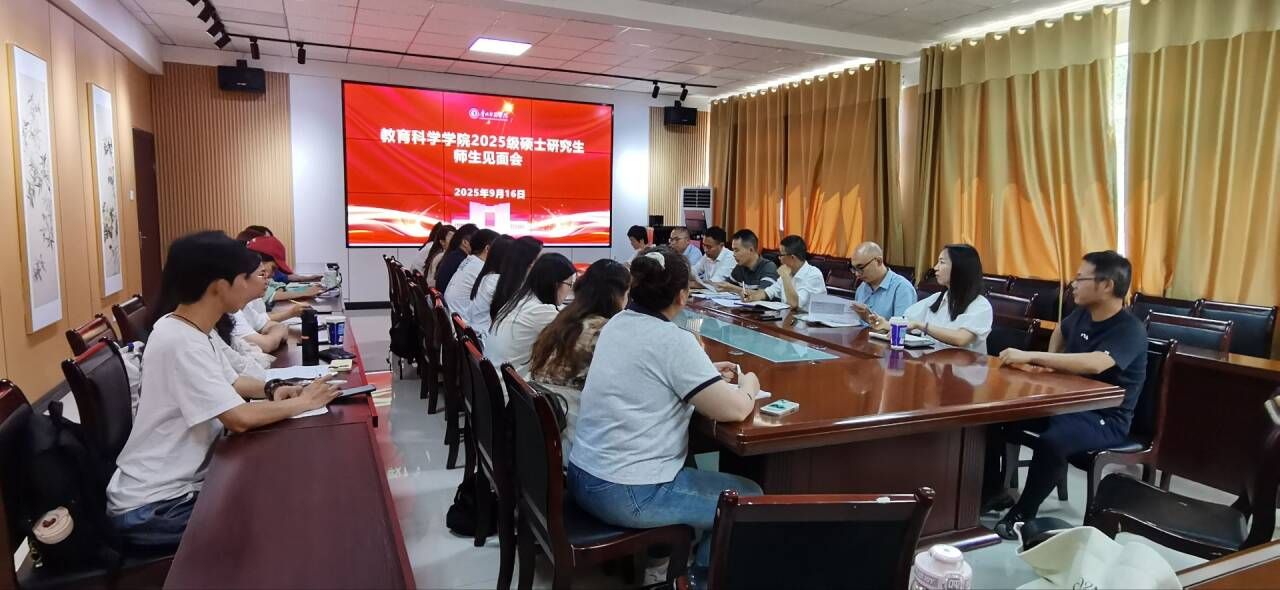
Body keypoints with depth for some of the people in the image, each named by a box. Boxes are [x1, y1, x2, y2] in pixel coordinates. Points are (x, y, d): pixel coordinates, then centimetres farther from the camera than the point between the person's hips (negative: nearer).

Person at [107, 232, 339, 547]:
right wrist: (303, 402, -18)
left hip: (178, 483, 9)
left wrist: (271, 389, -3)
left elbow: (230, 382, 18)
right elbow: (240, 418, -33)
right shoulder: (180, 342, -27)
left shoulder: (197, 330, 3)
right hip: (152, 508, -9)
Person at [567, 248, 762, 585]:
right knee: (750, 499, 7)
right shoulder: (674, 341, -18)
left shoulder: (617, 324, 5)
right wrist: (749, 383, 5)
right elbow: (735, 411, -17)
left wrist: (707, 374, 19)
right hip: (628, 495, -8)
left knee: (690, 466, 31)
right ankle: (699, 576, 24)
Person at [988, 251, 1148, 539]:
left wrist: (1031, 356, -41)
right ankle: (992, 489, 8)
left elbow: (1094, 364, -42)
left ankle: (1023, 514, -16)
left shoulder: (1131, 330, -21)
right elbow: (1061, 330, 30)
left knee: (1050, 442, -37)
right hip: (1066, 402, 8)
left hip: (1105, 419, -8)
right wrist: (1048, 363, 14)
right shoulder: (1083, 314, 3)